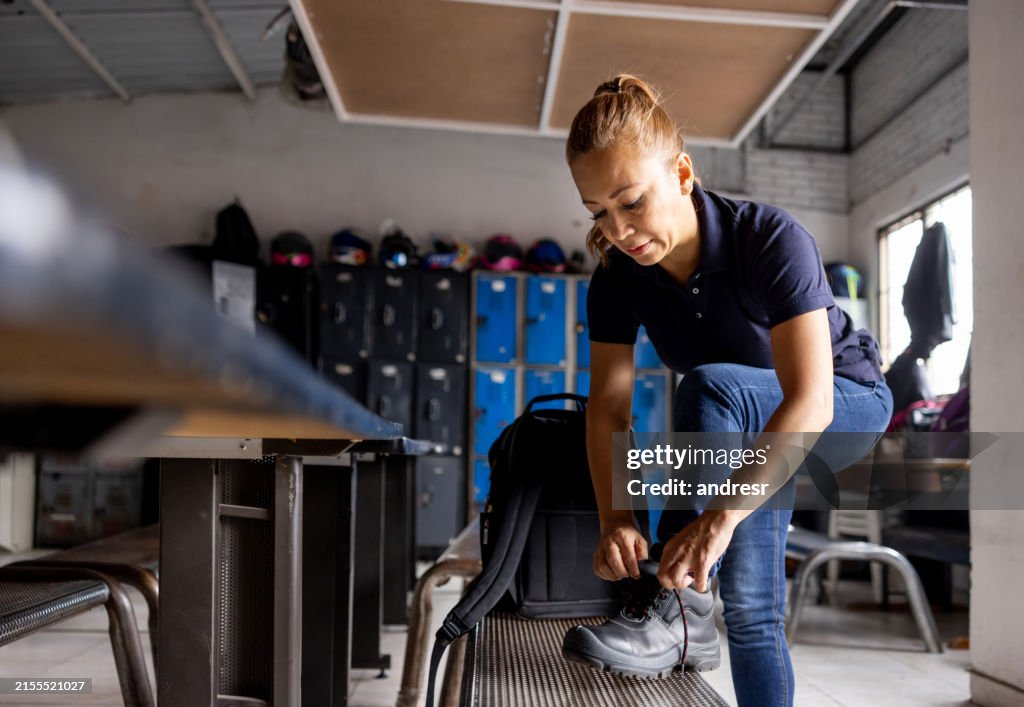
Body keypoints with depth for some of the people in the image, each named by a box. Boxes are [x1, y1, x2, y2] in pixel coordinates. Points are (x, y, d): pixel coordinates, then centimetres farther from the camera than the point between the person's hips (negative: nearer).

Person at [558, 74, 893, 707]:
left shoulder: (771, 239, -32)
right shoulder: (618, 277, -15)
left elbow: (809, 403, -41)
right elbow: (609, 405, -19)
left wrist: (720, 516, -52)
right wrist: (615, 516, -37)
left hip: (848, 405, -5)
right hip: (744, 436, 6)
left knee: (709, 386, -35)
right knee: (750, 603, -7)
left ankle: (678, 609, -32)